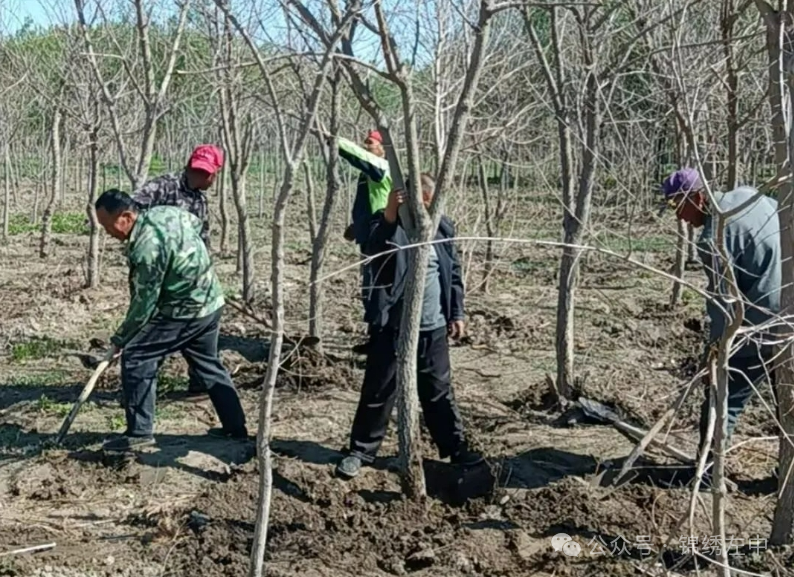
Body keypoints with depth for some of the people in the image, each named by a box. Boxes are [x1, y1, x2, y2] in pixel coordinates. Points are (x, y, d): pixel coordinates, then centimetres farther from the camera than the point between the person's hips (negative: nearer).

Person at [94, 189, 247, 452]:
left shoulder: (147, 247, -27)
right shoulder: (163, 211, -1)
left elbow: (144, 303, -21)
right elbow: (196, 223, 20)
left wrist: (120, 339, -11)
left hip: (186, 311, -10)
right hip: (211, 302, 10)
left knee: (135, 357, -5)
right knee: (208, 364, 22)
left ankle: (139, 432, -2)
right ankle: (236, 427, 29)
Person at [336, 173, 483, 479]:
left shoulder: (442, 227, 7)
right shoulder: (387, 224, -7)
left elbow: (453, 272, 13)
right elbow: (376, 248, -30)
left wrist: (456, 313, 11)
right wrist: (389, 216, -46)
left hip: (433, 327, 4)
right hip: (393, 325, -3)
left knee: (439, 391, 15)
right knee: (378, 391, 4)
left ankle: (455, 447, 26)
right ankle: (361, 451, 16)